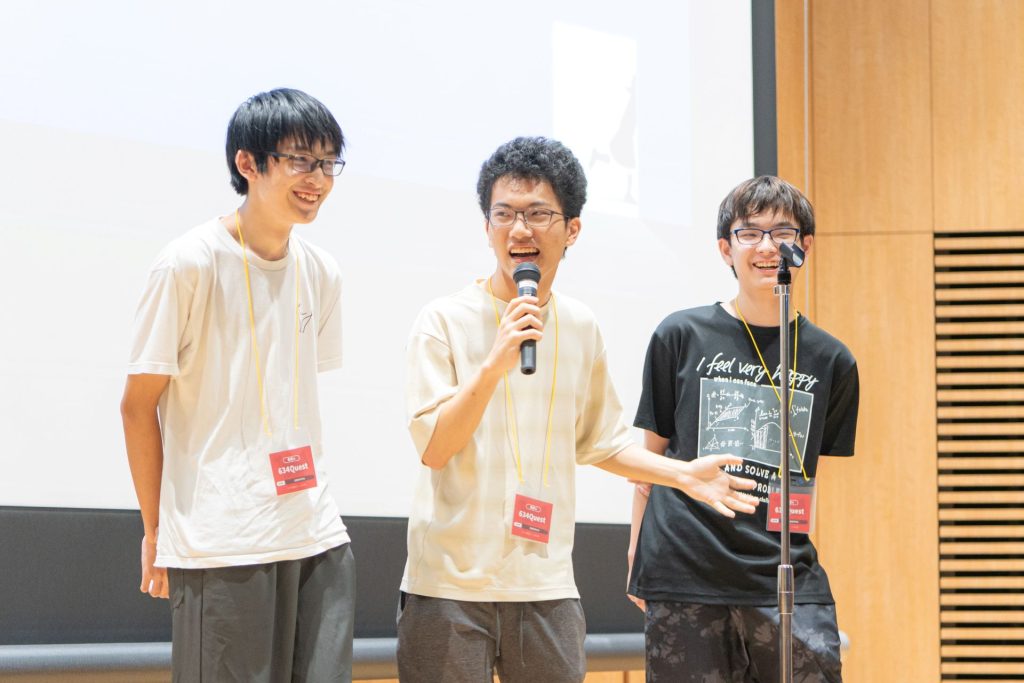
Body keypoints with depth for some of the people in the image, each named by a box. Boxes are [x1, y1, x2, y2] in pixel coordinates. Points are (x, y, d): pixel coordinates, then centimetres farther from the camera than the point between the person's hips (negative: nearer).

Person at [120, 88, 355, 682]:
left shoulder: (322, 274, 10)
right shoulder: (190, 264, -7)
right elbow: (138, 406, -3)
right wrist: (156, 532, -1)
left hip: (317, 540, 6)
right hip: (219, 546, -5)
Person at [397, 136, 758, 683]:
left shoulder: (579, 328, 9)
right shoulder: (446, 321, -5)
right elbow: (434, 448, -12)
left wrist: (683, 474, 13)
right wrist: (494, 365, -22)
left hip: (546, 587, 4)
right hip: (449, 583, -4)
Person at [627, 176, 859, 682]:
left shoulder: (831, 360, 9)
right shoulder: (681, 337, 4)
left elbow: (813, 474, 14)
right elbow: (651, 455, 9)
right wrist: (638, 555, 7)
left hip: (788, 583, 1)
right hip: (684, 580, -1)